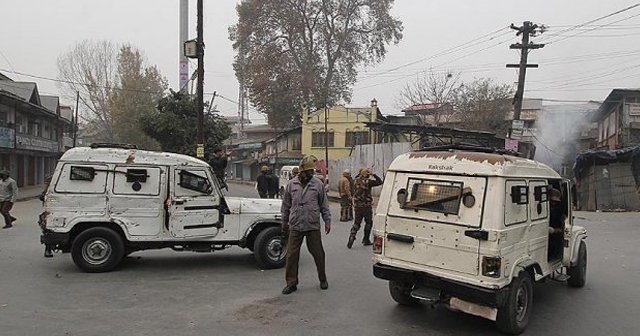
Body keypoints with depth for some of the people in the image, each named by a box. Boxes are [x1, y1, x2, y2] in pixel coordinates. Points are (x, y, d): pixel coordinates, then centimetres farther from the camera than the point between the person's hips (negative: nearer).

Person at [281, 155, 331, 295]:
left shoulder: (318, 184, 3)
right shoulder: (291, 184, 5)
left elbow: (324, 205, 7)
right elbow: (286, 206, 12)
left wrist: (327, 221, 3)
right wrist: (284, 222, 14)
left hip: (313, 226, -1)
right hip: (295, 227, 1)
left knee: (318, 254, 8)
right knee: (291, 255, 1)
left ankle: (323, 279, 27)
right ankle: (291, 283, 14)